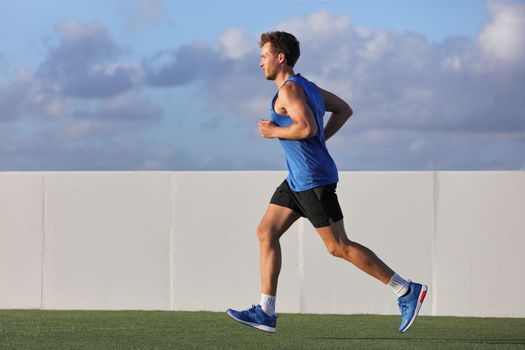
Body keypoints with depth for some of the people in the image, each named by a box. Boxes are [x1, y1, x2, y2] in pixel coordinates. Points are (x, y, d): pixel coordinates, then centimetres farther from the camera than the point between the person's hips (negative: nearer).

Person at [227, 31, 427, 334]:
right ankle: (266, 312, 4)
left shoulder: (290, 88, -15)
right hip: (298, 180, 10)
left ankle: (407, 291, -4)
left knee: (339, 247, -7)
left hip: (314, 180, -10)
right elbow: (344, 110, 24)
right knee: (267, 232, 6)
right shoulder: (307, 86, 16)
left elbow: (306, 127, -28)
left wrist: (274, 132, -13)